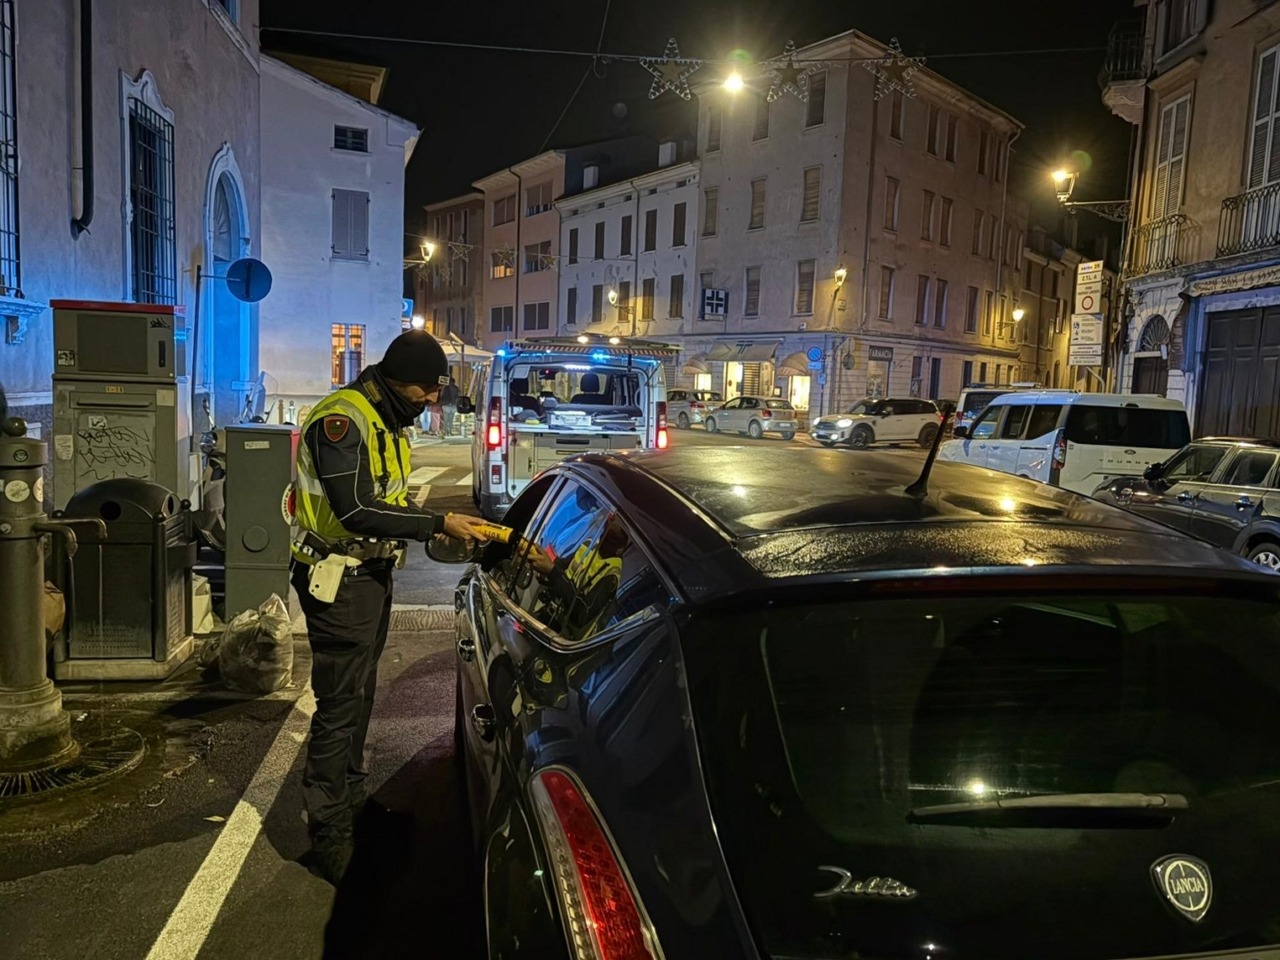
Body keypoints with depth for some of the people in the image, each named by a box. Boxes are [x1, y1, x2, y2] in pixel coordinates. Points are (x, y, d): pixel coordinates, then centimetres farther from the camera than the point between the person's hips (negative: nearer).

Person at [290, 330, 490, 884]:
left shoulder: (388, 423, 12)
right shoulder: (341, 420, -20)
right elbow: (356, 510, -27)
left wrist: (445, 527, 0)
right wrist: (438, 523, -24)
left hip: (372, 574, 10)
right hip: (338, 579, -10)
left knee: (360, 695, 20)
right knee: (340, 704, -5)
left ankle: (351, 801, 37)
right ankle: (329, 837, 7)